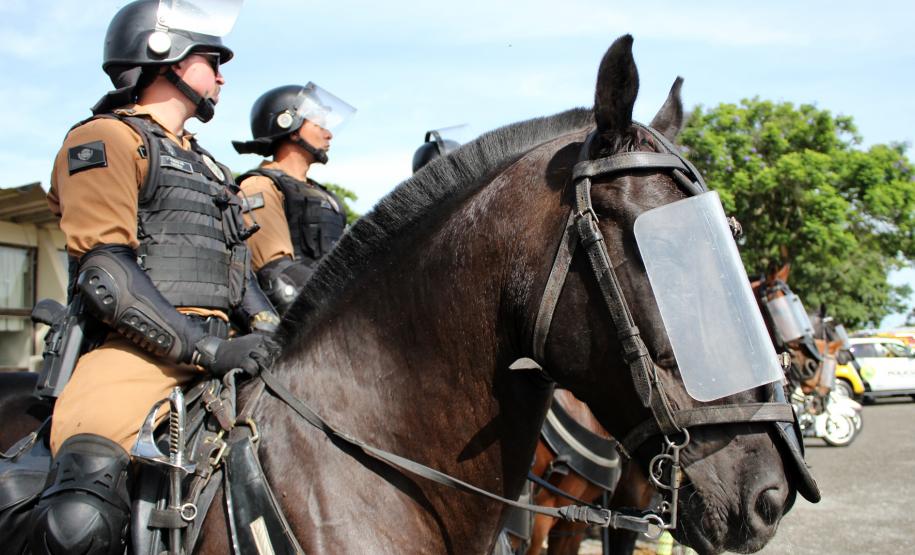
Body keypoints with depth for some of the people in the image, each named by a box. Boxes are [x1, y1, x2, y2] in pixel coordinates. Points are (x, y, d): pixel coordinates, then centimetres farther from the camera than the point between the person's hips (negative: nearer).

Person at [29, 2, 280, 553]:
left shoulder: (203, 163, 29)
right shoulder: (106, 138, 3)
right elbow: (105, 274, -10)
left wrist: (273, 331, 6)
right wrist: (208, 349, -15)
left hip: (219, 348, 9)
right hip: (139, 354, -8)